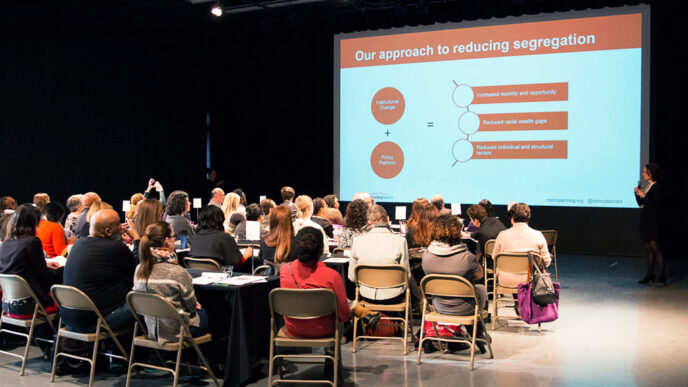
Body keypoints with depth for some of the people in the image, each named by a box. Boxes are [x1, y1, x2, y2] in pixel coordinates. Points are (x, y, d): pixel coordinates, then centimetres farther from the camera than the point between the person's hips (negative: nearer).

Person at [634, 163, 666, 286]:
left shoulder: (657, 188, -13)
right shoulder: (648, 186, 14)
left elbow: (654, 206, -20)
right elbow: (641, 204, 18)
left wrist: (643, 196, -18)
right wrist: (637, 193, 4)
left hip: (653, 222, -9)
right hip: (645, 221, 9)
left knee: (654, 246, -10)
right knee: (648, 248, 11)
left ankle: (662, 276, -7)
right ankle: (650, 275, 17)